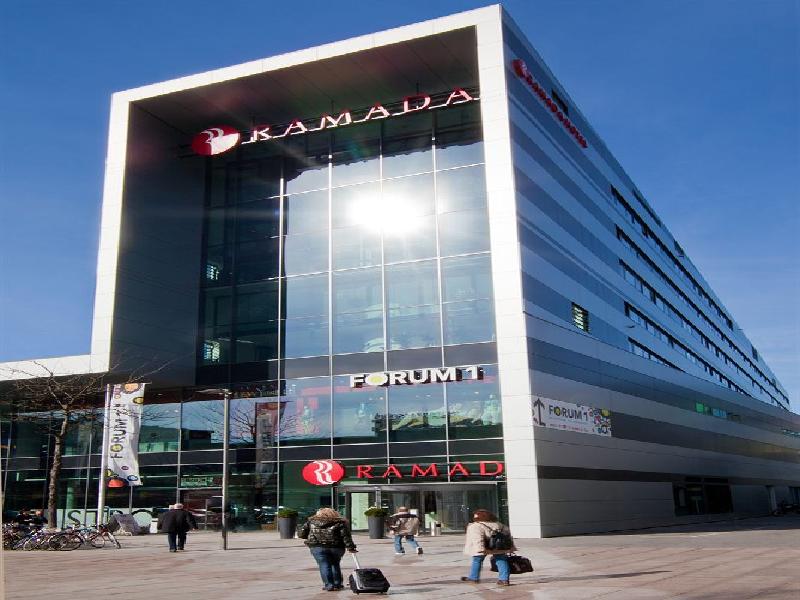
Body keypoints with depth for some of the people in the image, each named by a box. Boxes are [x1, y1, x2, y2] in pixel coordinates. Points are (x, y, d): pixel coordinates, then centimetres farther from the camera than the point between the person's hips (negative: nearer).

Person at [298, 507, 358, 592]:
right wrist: (350, 547, -4)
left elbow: (301, 534, 13)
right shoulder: (340, 522, 10)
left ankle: (329, 585, -2)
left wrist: (311, 538, 28)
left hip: (318, 547, -1)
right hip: (336, 547, 1)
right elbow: (346, 536, -1)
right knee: (335, 564, 18)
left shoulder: (311, 521, 13)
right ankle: (337, 584, 19)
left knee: (324, 566, 3)